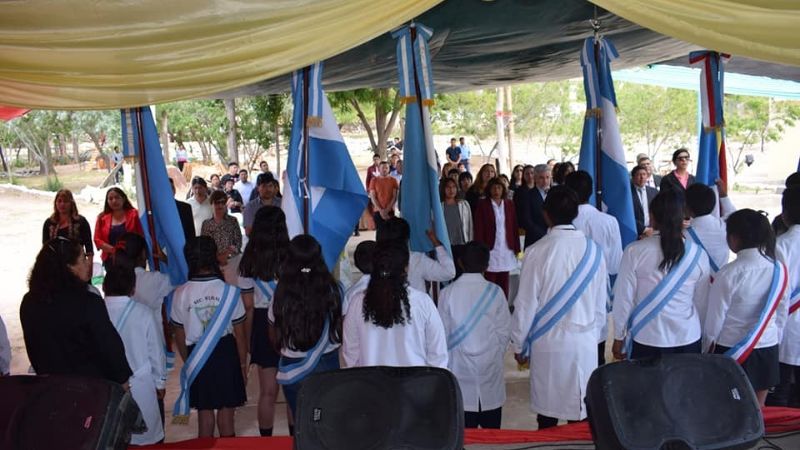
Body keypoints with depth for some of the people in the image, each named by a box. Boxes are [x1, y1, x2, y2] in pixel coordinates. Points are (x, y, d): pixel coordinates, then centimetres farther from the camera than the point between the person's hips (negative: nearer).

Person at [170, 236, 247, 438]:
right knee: (226, 411, 12)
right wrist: (243, 363, 6)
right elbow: (239, 334, -8)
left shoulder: (181, 294, -10)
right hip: (226, 353, -1)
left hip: (196, 357, 1)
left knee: (204, 412, 15)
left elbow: (180, 336, -1)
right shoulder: (229, 291, -14)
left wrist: (188, 361, 15)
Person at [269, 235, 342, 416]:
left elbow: (275, 338, 0)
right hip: (327, 366, 1)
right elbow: (341, 331, -1)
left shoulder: (282, 294, -12)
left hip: (293, 370, 0)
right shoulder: (332, 290, -11)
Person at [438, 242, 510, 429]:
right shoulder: (495, 292, -6)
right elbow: (504, 331, -2)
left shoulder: (448, 293, -8)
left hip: (460, 366, 0)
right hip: (490, 367, 1)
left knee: (465, 429, 6)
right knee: (492, 427, 12)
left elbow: (443, 332, -3)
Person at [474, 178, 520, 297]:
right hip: (490, 250, -3)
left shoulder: (509, 204, 8)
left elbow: (514, 227, 9)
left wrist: (516, 247, 5)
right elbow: (479, 229, -4)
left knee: (504, 282, 8)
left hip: (507, 250, 3)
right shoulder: (482, 204, -1)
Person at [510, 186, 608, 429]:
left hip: (548, 343, -2)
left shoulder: (537, 251, -12)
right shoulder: (593, 249, -2)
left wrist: (518, 344, 6)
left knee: (547, 412, 8)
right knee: (581, 409, 12)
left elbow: (526, 304, -7)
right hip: (585, 343, 3)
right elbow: (601, 301, 7)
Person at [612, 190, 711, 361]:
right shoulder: (698, 254, -4)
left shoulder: (634, 251, -13)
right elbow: (702, 302, 5)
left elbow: (623, 298, -7)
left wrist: (619, 338, 5)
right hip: (688, 339, 2)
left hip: (646, 340, -2)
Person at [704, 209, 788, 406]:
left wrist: (711, 340, 7)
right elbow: (782, 310, 6)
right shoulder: (779, 269, -6)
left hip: (733, 349, -4)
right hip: (768, 347, 4)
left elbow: (716, 314, -10)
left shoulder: (728, 273, -19)